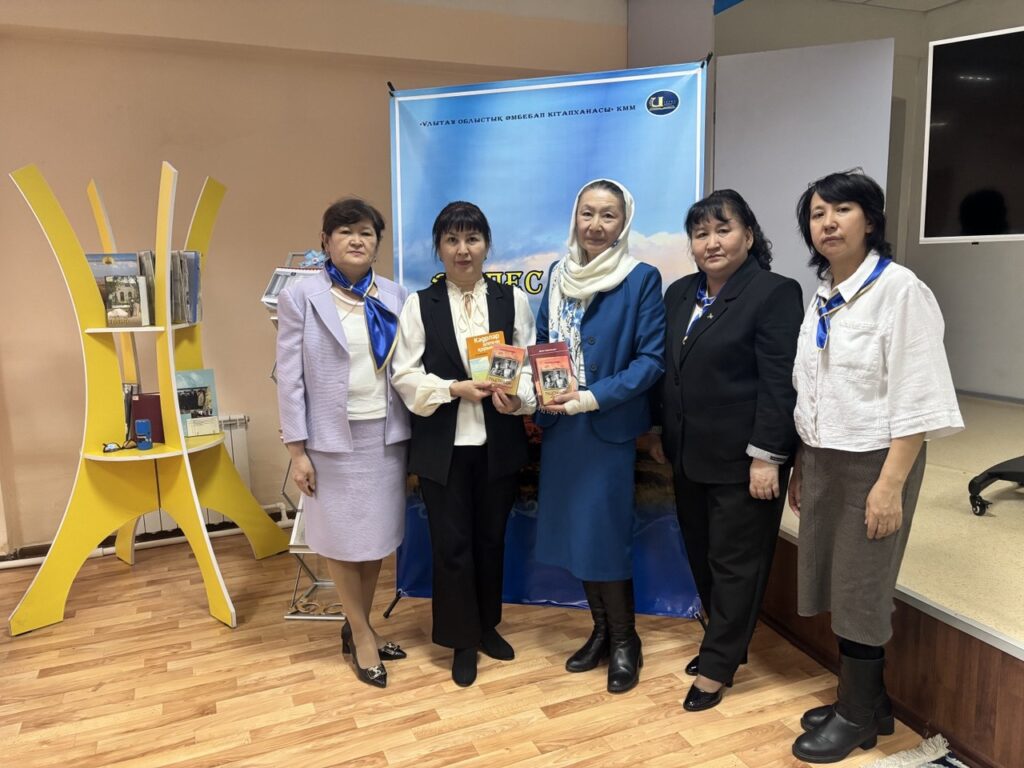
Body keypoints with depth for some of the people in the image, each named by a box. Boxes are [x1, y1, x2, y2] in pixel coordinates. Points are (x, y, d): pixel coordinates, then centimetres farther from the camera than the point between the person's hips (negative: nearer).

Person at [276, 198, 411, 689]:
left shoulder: (395, 297, 4)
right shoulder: (300, 298, -4)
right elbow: (290, 378, -5)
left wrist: (415, 437, 3)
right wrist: (296, 450, -8)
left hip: (386, 435, 3)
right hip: (333, 438, -3)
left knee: (379, 537, 13)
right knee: (342, 539, 8)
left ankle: (358, 626, 34)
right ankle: (361, 634, 28)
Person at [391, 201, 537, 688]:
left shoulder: (513, 299, 2)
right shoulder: (419, 305, -1)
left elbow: (531, 365, 0)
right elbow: (406, 377, -5)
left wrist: (517, 396, -21)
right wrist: (455, 388, -19)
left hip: (499, 443, 2)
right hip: (443, 445, -1)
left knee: (491, 538, 16)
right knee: (451, 544, 7)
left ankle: (487, 625, 37)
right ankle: (462, 641, 26)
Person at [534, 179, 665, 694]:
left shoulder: (642, 279, -8)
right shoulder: (558, 274, 8)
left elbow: (651, 359, -12)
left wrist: (591, 398, -20)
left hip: (609, 428, -5)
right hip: (560, 425, 5)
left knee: (605, 534, 1)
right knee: (573, 531, 12)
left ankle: (625, 640, 24)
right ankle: (601, 630, 32)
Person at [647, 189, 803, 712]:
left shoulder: (775, 293, -10)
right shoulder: (679, 294, 10)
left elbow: (779, 383, -16)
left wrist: (766, 456, -19)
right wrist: (659, 433, 13)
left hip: (742, 458, -7)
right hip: (691, 454, 7)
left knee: (735, 562, 5)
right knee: (702, 555, 16)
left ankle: (717, 665, 19)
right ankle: (726, 642, 35)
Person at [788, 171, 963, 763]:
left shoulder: (900, 290, -14)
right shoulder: (823, 296, 8)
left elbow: (916, 399, -17)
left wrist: (890, 484, -19)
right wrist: (800, 465, 13)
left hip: (872, 462, -7)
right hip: (822, 461, 7)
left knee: (861, 591, 6)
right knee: (835, 586, 14)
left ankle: (858, 715, 26)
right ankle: (862, 700, 33)